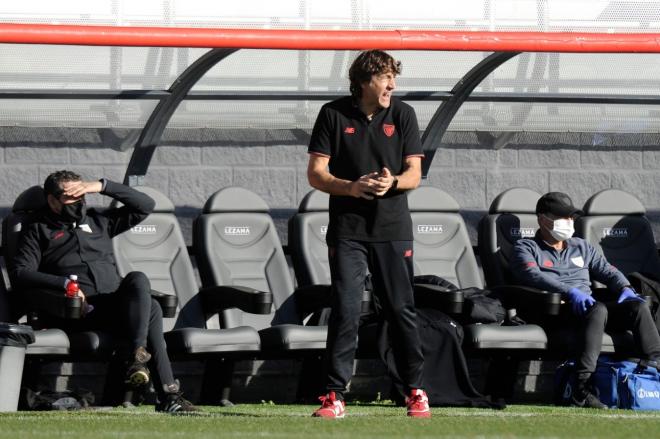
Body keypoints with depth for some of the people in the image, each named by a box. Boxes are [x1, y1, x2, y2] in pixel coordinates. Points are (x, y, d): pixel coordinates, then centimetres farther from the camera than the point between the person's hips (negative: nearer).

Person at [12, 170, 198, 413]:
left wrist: (102, 186, 18)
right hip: (80, 311, -5)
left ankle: (138, 354, -43)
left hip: (115, 303, 5)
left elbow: (145, 205, 30)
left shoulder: (97, 221, 32)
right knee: (151, 309, -31)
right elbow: (21, 272, 2)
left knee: (138, 279, -33)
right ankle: (168, 394, -41)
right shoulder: (38, 231, 18)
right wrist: (64, 283, -13)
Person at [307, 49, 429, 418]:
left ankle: (416, 391, 14)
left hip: (393, 229, 1)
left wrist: (392, 182, -20)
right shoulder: (333, 115, 0)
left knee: (402, 311, 3)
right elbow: (316, 173, -1)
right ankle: (336, 396, -4)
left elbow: (414, 174, 3)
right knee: (345, 311, -7)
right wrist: (350, 187, -19)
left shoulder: (403, 115, 4)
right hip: (348, 230, -1)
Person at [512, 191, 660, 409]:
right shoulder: (526, 248, 11)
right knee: (597, 309, -38)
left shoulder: (581, 247, 31)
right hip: (554, 311, -6)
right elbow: (532, 276, -9)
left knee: (638, 306, -20)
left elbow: (607, 271, 24)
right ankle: (582, 388, -50)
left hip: (587, 304, 6)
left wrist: (625, 288, -1)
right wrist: (570, 292, -23)